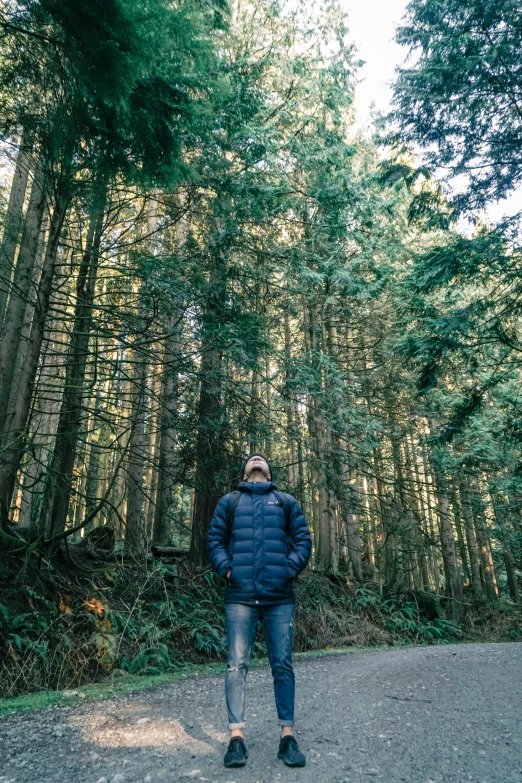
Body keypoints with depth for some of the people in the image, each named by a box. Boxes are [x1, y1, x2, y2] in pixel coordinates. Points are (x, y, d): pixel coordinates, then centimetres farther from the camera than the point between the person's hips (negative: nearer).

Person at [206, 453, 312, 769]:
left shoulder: (287, 502, 14)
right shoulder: (229, 502, 15)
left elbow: (303, 540, 8)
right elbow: (215, 539, 11)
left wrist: (289, 570, -6)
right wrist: (226, 569, -4)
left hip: (280, 597, 1)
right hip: (240, 596, 0)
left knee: (283, 665, 4)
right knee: (237, 664, -1)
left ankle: (288, 736, 13)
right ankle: (237, 737, 7)